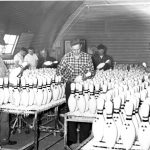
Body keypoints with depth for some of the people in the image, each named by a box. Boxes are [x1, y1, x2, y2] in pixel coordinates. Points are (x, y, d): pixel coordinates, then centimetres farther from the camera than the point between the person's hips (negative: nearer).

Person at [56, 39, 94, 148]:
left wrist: (82, 76, -18)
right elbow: (59, 70, 1)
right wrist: (69, 79, -11)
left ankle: (84, 141, 9)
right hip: (70, 86, 0)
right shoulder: (67, 56, 3)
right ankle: (72, 141, 10)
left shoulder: (87, 57, 3)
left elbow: (91, 71, 0)